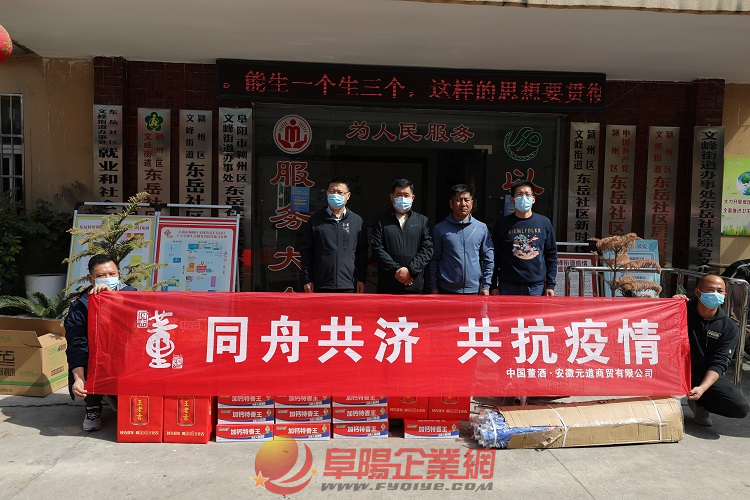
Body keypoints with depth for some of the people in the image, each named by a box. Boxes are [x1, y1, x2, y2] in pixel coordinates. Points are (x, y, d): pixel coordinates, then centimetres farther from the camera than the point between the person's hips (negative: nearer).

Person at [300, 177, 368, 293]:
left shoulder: (357, 221, 8)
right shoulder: (315, 220, 6)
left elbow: (362, 253, 9)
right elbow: (306, 251, 6)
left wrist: (361, 279, 4)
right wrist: (307, 280, 0)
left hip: (349, 285, 1)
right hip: (321, 286, 0)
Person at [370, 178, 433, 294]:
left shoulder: (422, 221, 11)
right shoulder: (382, 221, 9)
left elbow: (427, 249, 2)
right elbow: (377, 248, -2)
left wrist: (410, 270, -12)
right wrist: (396, 270, -11)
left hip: (414, 284, 1)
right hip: (387, 285, 0)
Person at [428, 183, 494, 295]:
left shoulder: (482, 228, 4)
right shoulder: (440, 229, 0)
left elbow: (488, 259, 6)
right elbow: (434, 260, 2)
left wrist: (485, 286, 1)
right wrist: (433, 287, -1)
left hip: (474, 290, 1)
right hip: (446, 290, -1)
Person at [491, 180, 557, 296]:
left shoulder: (544, 222, 7)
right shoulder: (502, 224, 2)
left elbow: (551, 255, 9)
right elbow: (495, 257, 4)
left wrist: (550, 285, 4)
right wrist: (494, 286, 0)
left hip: (537, 287, 1)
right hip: (508, 287, -1)